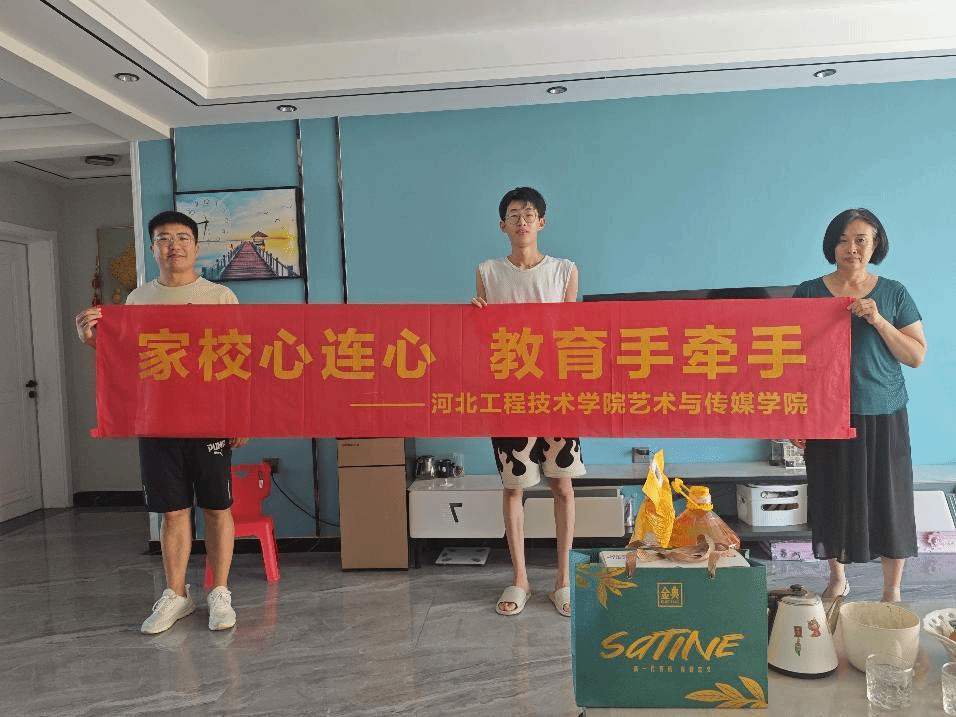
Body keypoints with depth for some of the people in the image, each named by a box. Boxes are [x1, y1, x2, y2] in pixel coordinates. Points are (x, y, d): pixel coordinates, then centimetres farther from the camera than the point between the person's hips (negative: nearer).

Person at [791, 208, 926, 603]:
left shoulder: (894, 294, 3)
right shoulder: (809, 293, 1)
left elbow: (917, 356, 1)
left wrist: (878, 321, -15)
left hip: (883, 417, 0)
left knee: (888, 502, 4)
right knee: (832, 500, 9)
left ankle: (892, 593, 22)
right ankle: (837, 579, 31)